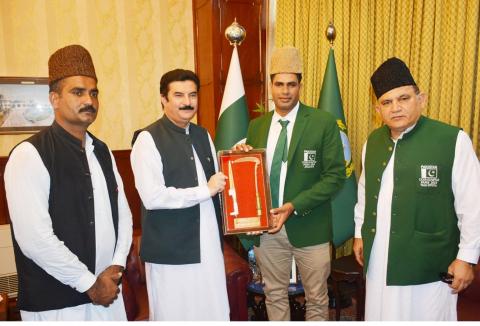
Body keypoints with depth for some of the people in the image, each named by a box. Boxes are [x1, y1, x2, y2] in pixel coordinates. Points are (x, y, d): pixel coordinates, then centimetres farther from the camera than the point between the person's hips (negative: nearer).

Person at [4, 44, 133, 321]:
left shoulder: (102, 152, 6)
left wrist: (117, 267, -4)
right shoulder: (30, 155, -14)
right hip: (55, 304, -5)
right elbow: (34, 239, -20)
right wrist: (90, 283, -13)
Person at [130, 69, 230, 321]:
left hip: (209, 244, 6)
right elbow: (152, 197, -19)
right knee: (176, 315, 10)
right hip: (171, 250, -6)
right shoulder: (148, 139, -10)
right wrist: (206, 190, -14)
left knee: (215, 313, 14)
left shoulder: (203, 135, 11)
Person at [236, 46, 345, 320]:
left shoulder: (324, 122, -7)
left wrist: (295, 206, -19)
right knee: (275, 295, 18)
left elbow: (335, 175, -11)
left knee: (317, 298, 15)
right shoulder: (257, 126, 6)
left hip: (309, 227, -3)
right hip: (266, 227, 3)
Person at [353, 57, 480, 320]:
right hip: (379, 260, 5)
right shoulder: (373, 141, 4)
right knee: (381, 316, 17)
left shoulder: (453, 140, -13)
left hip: (429, 263, -4)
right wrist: (359, 233, 16)